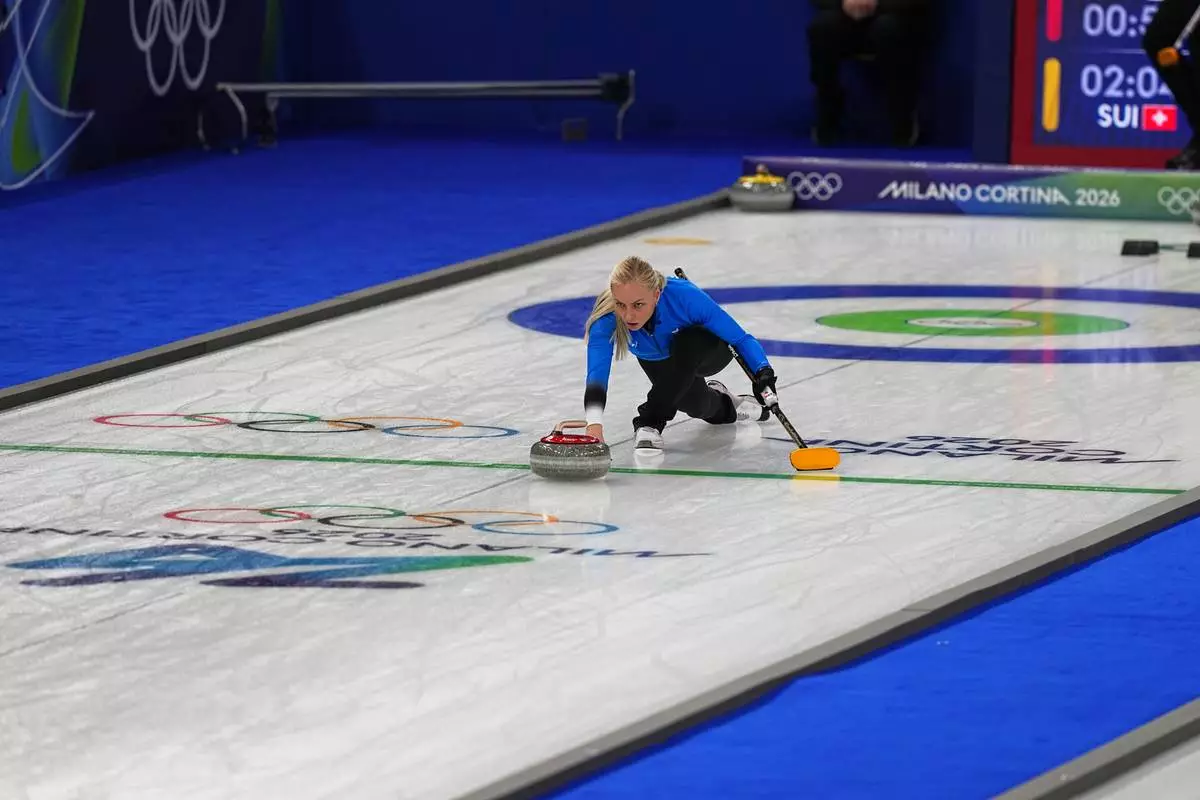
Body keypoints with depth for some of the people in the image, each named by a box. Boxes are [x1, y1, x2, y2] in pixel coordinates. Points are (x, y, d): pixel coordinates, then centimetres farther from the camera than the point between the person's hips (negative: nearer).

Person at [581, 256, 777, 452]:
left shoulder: (685, 296, -40)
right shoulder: (607, 317, -36)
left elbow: (741, 339, -31)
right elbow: (596, 375, -48)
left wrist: (763, 371, -50)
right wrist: (594, 426, -66)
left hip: (709, 348, -3)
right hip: (656, 361, 3)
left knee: (687, 343, -36)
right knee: (694, 402, -21)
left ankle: (650, 422, -22)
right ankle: (722, 404, 14)